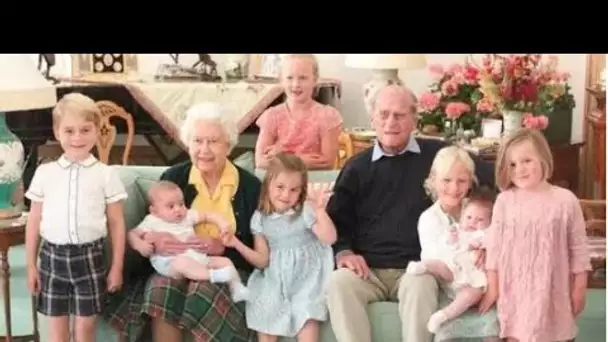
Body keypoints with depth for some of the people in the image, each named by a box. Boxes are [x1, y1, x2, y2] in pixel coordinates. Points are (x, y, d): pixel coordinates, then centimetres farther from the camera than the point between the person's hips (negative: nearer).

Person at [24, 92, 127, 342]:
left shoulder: (106, 174, -2)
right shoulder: (44, 173, 2)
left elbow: (116, 224, 1)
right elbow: (34, 221, 8)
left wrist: (117, 267, 0)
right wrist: (31, 265, 7)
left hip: (89, 256, -1)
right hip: (52, 256, 2)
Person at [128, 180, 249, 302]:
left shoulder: (187, 215, 17)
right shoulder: (152, 222, 5)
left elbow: (207, 216, 20)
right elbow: (132, 234, 2)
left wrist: (222, 223, 2)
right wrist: (140, 245, -20)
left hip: (197, 257, 6)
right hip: (169, 263, -6)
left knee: (225, 261, 0)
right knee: (181, 262, -41)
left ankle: (237, 289, -3)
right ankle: (212, 275, -47)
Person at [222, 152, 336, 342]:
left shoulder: (306, 211, -9)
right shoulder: (260, 217, 1)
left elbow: (330, 238, -20)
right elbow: (262, 261, 2)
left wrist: (320, 210, -30)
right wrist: (238, 245, -12)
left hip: (306, 276, -3)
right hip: (276, 279, 3)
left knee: (306, 317, -21)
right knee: (266, 315, -14)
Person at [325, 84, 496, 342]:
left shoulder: (437, 154, 5)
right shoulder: (357, 167, 11)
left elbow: (493, 180, 3)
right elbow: (336, 220, 13)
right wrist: (343, 252, -5)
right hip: (368, 270, 2)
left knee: (420, 285, -34)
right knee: (338, 282, -29)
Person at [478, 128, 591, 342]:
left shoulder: (565, 200, -6)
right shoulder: (504, 201, -4)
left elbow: (578, 247, 0)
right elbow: (494, 245, 2)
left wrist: (579, 289, 2)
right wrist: (492, 287, 3)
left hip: (552, 289, -1)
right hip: (514, 288, 1)